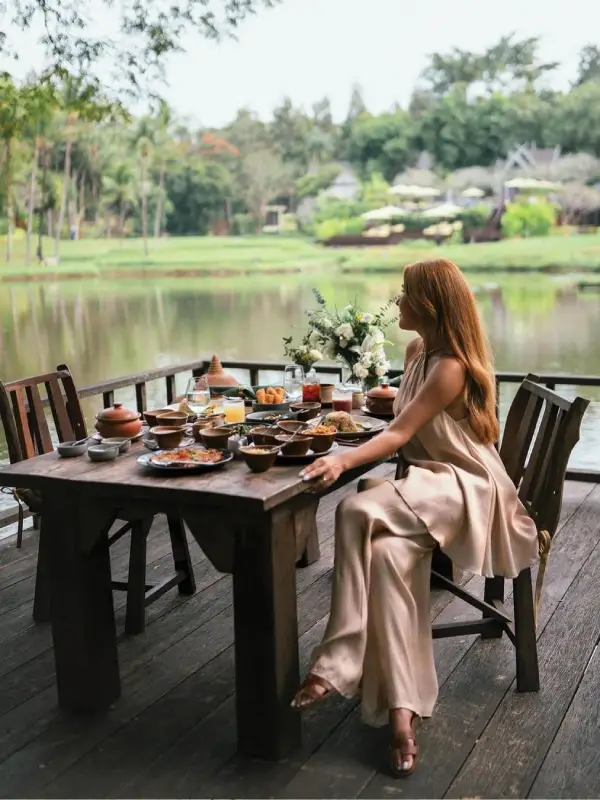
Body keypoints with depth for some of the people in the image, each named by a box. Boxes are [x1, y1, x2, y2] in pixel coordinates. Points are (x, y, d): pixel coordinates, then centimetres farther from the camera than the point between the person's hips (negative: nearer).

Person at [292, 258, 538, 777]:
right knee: (390, 553, -25)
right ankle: (403, 713, -24)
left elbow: (400, 434, -25)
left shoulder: (451, 367, -18)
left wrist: (343, 462, -35)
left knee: (358, 513, -33)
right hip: (427, 481, 8)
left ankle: (338, 667, -28)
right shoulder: (418, 350, 11)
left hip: (466, 487, -8)